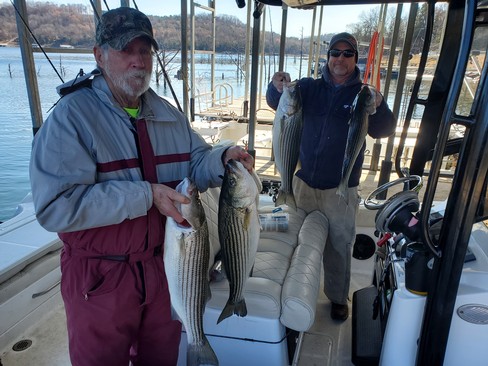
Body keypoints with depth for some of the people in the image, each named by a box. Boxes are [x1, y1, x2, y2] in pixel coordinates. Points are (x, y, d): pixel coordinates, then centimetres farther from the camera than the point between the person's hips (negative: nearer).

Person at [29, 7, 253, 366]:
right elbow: (57, 207, -26)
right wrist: (146, 195, -29)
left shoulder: (169, 115, 3)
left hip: (164, 265, 5)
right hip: (100, 278, -4)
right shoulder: (72, 115, -17)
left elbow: (196, 164, 5)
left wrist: (223, 158, -17)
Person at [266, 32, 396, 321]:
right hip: (305, 182, 2)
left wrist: (378, 107, -34)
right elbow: (277, 103, -9)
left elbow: (383, 131, -13)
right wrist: (277, 88, -33)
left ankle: (338, 297, 28)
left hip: (341, 188, -2)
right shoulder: (310, 88, 2)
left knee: (340, 245, 7)